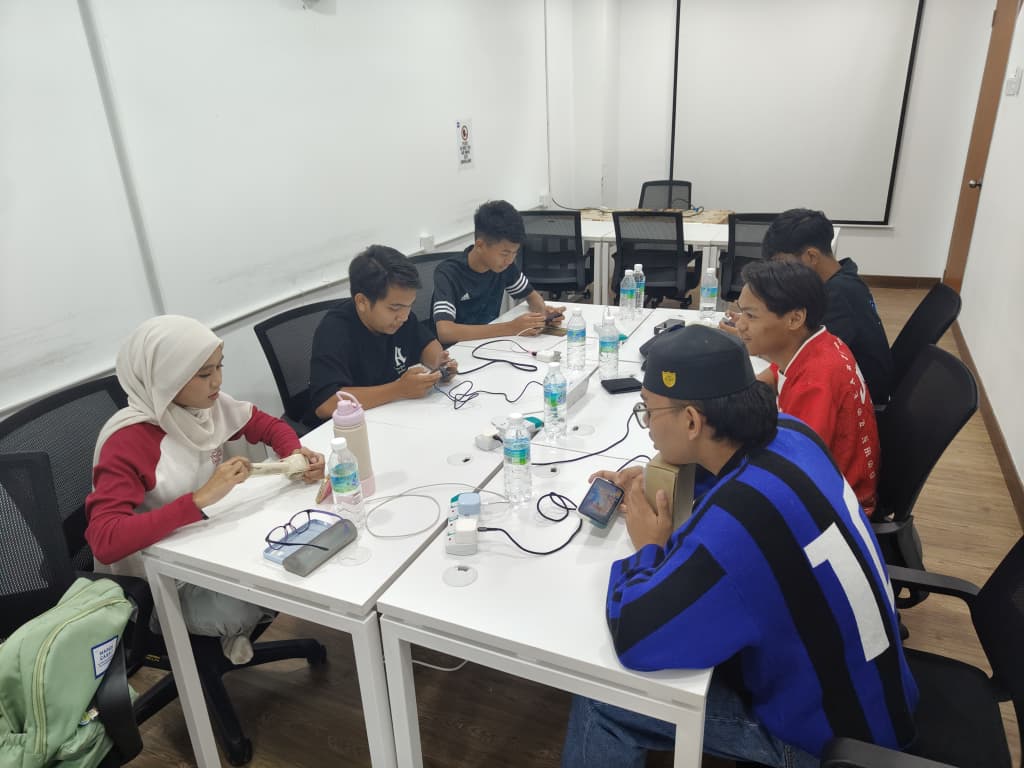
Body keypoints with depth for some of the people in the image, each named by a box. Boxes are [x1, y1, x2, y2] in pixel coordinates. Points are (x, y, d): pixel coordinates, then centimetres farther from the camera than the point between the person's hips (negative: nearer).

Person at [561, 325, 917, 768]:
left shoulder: (741, 523, -39)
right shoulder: (788, 435, -13)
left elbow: (634, 637, -33)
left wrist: (648, 547, -15)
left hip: (826, 731, -8)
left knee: (602, 697, -5)